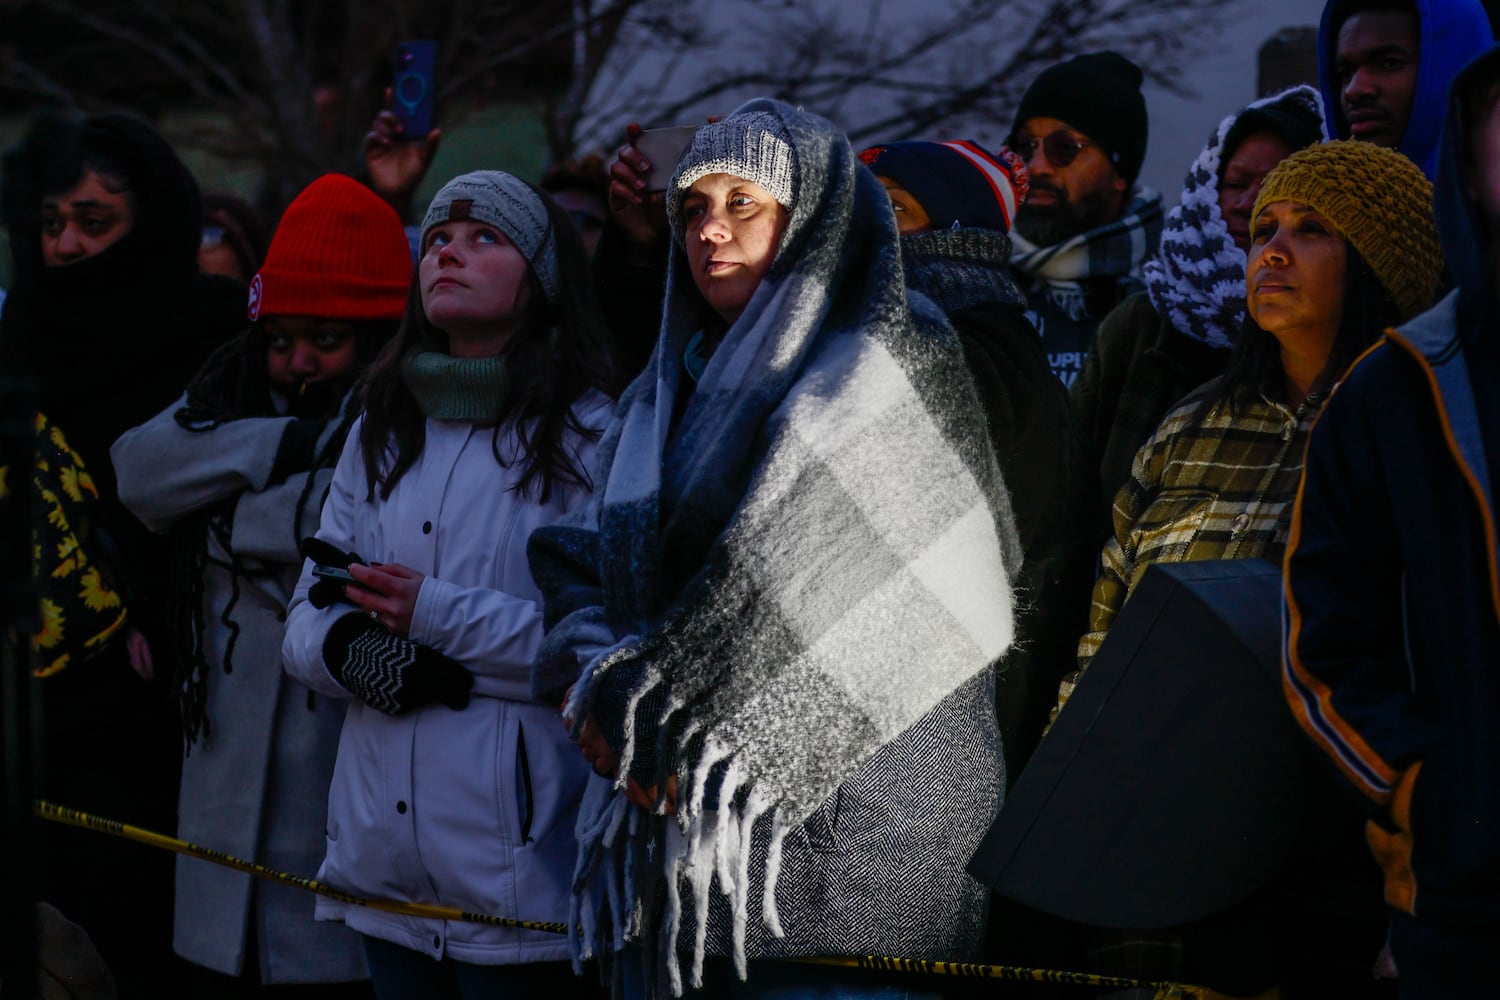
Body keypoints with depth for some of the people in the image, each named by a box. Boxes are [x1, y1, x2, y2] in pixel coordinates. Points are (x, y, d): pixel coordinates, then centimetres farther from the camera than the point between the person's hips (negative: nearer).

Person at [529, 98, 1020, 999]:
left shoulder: (895, 366, -4)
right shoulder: (670, 392, 19)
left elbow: (799, 593, -13)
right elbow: (585, 558, 12)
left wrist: (647, 705, -10)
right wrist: (598, 682, -9)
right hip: (674, 819, 6)